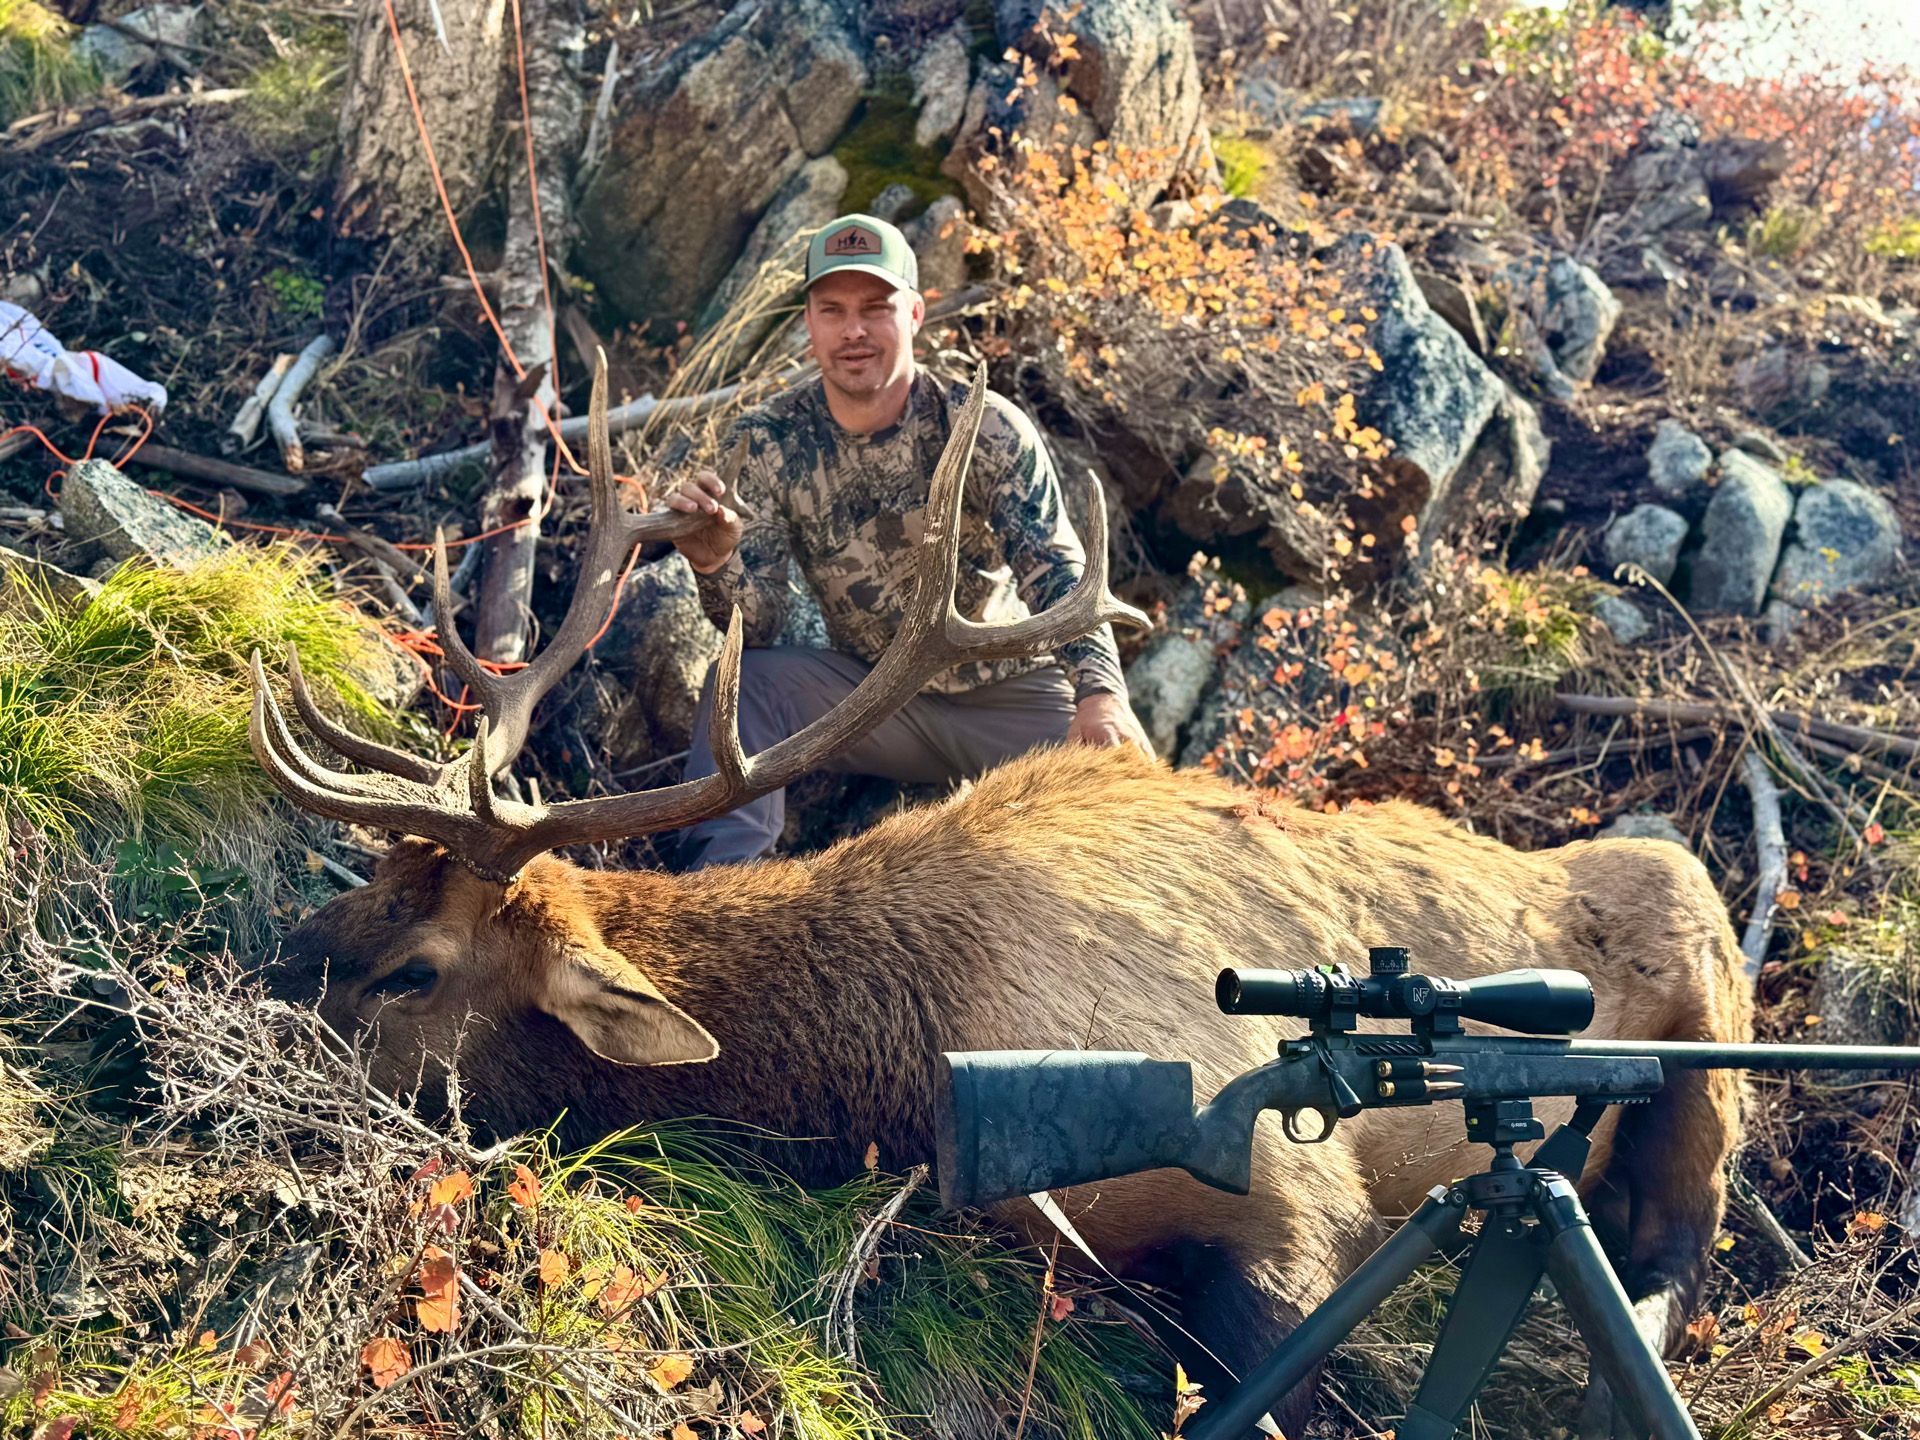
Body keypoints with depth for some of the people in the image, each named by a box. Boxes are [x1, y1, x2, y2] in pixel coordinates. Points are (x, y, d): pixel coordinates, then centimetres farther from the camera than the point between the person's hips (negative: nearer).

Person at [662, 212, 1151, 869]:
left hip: (1010, 694, -1)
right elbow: (759, 624, -12)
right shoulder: (768, 442, -8)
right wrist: (716, 567, -37)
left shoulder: (989, 429, -13)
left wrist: (1101, 691, -44)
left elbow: (1058, 572, -24)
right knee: (741, 677, -23)